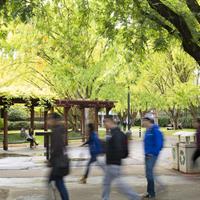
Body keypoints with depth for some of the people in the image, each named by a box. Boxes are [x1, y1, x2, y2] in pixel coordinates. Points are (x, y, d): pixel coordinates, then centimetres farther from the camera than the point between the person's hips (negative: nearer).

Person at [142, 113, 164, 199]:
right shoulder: (148, 130, 13)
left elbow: (158, 143, -18)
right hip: (147, 155, 10)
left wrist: (154, 153, -15)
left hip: (152, 155, -10)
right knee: (149, 173, 14)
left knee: (149, 173, -9)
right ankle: (150, 192, 23)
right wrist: (146, 153, 15)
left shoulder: (155, 130, -15)